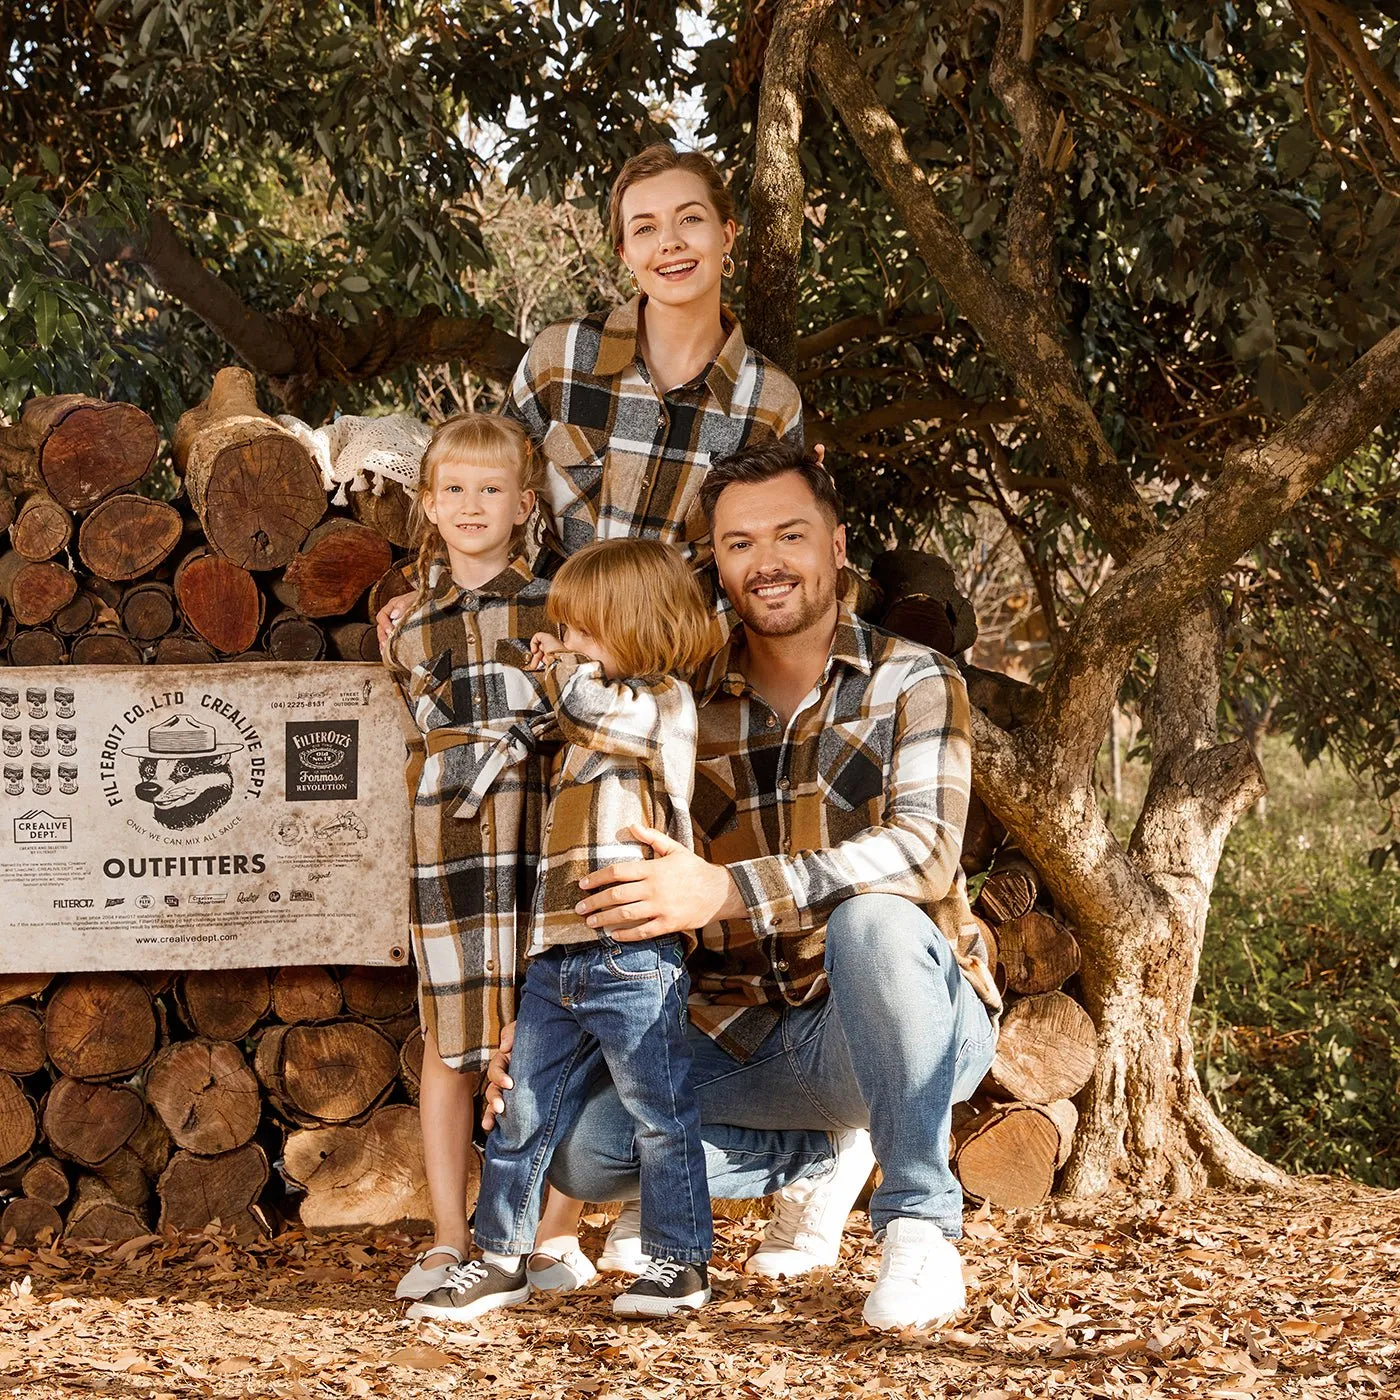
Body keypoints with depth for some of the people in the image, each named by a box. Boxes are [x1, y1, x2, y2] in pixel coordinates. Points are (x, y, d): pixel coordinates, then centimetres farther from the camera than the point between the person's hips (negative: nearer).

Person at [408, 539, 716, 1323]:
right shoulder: (601, 722, 22)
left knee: (661, 1114, 1)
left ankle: (681, 1260, 11)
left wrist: (562, 666, 0)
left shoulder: (663, 702, -5)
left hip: (633, 956, -8)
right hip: (559, 957, 9)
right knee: (525, 1115, 7)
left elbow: (583, 703, -17)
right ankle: (502, 1259, 15)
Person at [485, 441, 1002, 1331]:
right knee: (580, 1146, -17)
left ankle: (921, 1223, -22)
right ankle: (819, 1154, 10)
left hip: (916, 1026, -4)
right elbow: (616, 895, 11)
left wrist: (726, 892, -36)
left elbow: (925, 848, -24)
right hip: (756, 1045, 5)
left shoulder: (913, 683, -6)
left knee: (873, 921, -38)